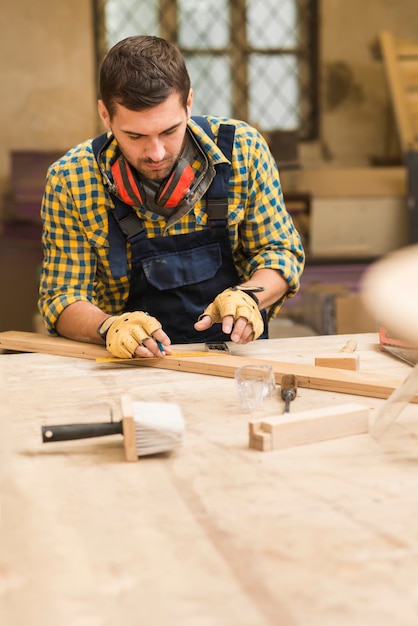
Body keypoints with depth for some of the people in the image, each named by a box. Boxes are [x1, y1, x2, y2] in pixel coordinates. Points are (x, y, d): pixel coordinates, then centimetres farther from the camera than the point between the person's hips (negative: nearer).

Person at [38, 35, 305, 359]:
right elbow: (62, 297, -3)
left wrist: (247, 296, -19)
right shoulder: (70, 180, -9)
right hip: (131, 373, -1)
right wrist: (108, 327, -25)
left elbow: (282, 251, 3)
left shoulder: (242, 149, -8)